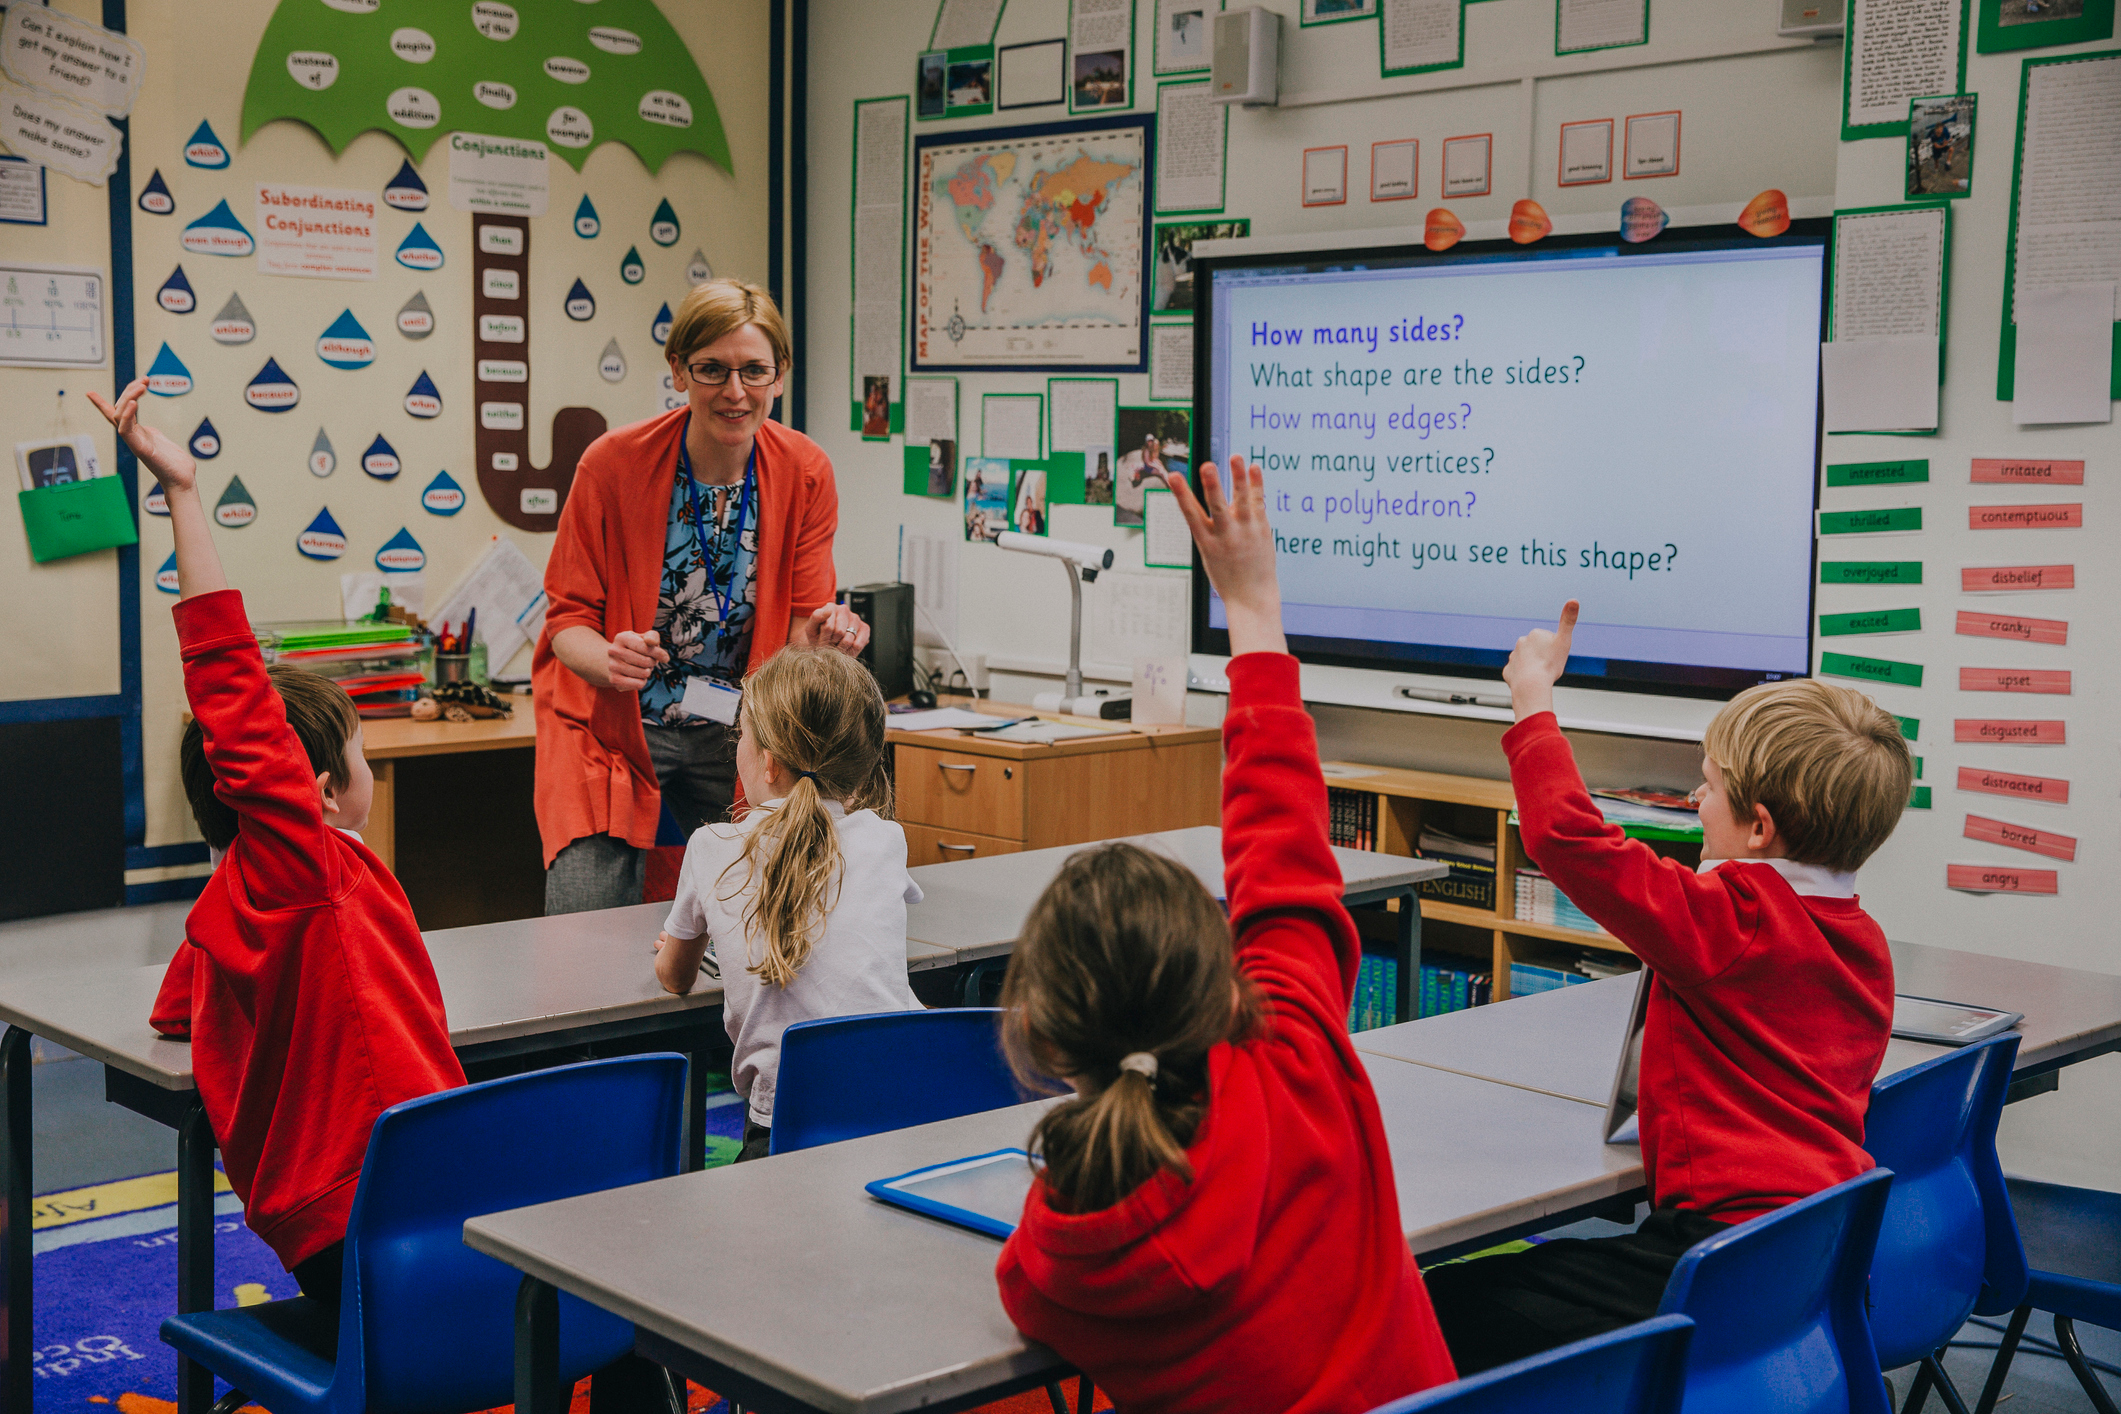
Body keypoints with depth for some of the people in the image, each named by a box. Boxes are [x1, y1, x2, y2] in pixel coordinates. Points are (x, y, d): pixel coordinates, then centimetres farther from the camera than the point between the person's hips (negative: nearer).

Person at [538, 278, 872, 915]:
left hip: (737, 733, 3)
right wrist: (607, 659, -31)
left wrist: (823, 638, -27)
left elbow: (802, 624, -2)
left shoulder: (805, 473, -6)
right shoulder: (613, 462, -14)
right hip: (613, 725, -2)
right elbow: (568, 617, -9)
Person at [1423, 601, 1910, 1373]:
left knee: (1443, 1311, -11)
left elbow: (1566, 835, -20)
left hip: (1727, 1250, -10)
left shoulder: (1728, 920, -14)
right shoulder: (1865, 941, 13)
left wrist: (1533, 698, -6)